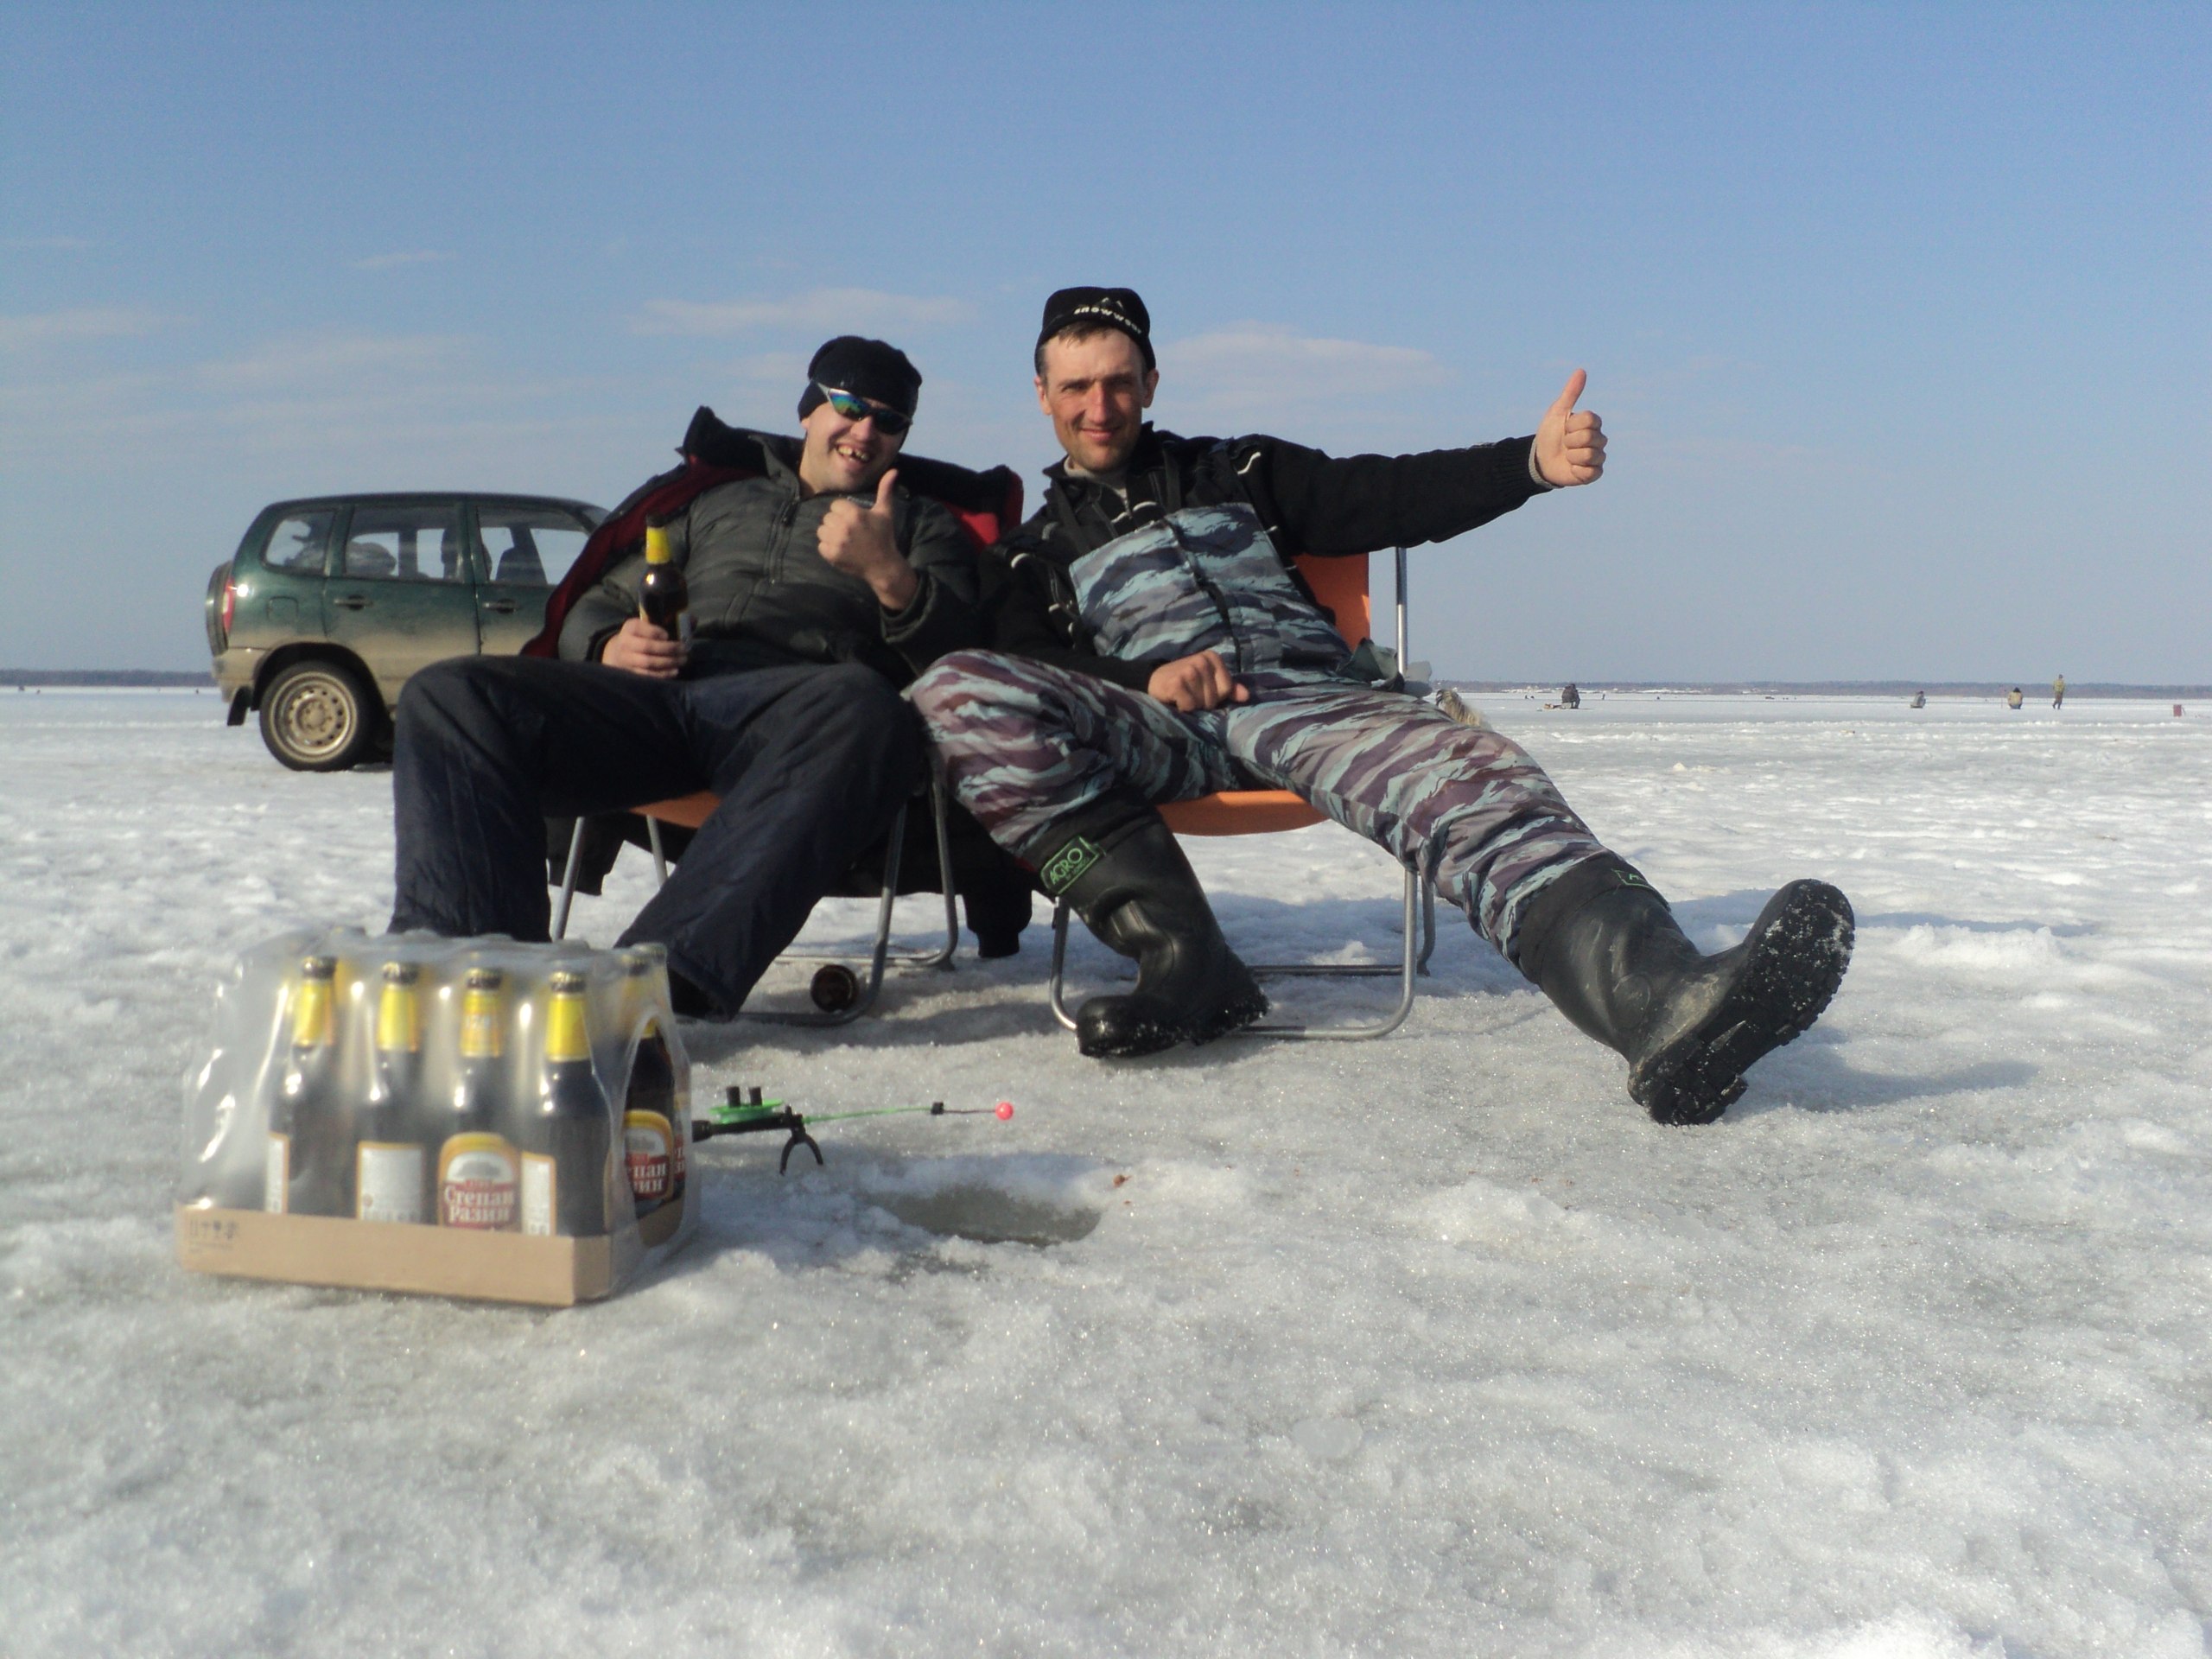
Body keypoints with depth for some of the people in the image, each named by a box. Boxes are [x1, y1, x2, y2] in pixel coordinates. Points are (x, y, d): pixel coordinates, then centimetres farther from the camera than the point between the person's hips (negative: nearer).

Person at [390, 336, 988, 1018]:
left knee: (863, 710, -42)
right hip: (646, 698, 3)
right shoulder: (716, 495, 34)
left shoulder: (923, 526, 28)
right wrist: (611, 646, 7)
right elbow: (595, 609, 32)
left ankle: (665, 977, -53)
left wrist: (889, 574, -9)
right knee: (448, 696, -23)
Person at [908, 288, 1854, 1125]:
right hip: (1153, 733, 0)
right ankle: (1182, 955, -34)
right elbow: (1020, 670, 6)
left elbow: (1388, 498, 12)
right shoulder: (1034, 551, 25)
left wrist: (1532, 462, -6)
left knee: (1465, 775, -32)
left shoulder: (1239, 475, 27)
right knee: (957, 692, -29)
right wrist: (1142, 677, -14)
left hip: (1306, 700, 1)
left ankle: (1660, 999, -58)